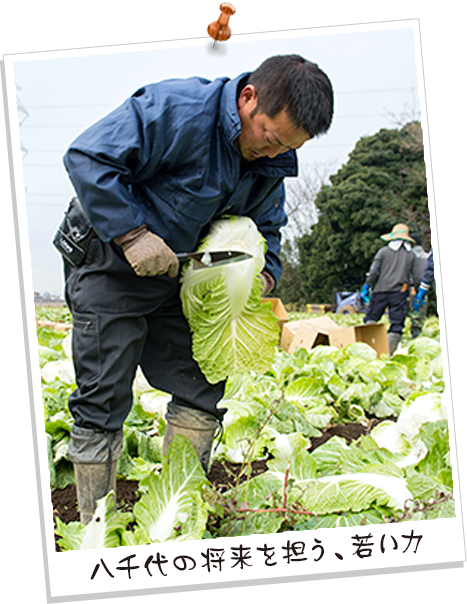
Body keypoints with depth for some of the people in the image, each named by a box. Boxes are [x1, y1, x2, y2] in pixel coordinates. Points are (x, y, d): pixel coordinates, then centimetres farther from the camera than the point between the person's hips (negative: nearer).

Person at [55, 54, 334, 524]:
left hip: (172, 276, 7)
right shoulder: (176, 109, -26)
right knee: (102, 404, -5)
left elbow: (264, 226, 14)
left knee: (201, 393, 6)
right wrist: (132, 234, -28)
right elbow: (87, 158, -25)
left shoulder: (270, 166, -2)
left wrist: (263, 274, -7)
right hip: (109, 268, -7)